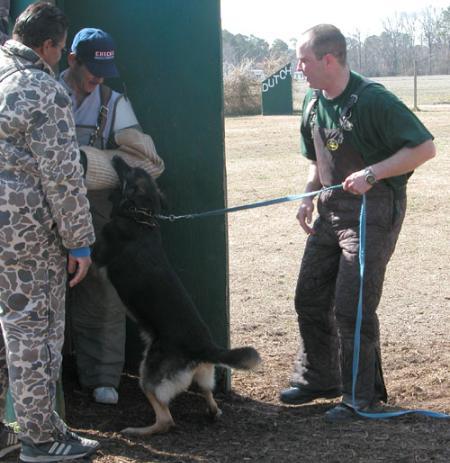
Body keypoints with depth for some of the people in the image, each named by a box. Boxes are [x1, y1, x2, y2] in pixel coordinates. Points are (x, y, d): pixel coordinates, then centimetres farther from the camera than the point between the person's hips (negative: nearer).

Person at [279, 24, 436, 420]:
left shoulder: (373, 100, -20)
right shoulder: (313, 102, 5)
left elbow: (424, 148, -21)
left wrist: (371, 173, -27)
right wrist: (308, 196, 5)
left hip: (374, 211, -8)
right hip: (332, 209, 8)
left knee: (352, 305, -8)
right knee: (310, 297, 12)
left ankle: (363, 395, 7)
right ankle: (318, 379, 29)